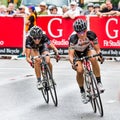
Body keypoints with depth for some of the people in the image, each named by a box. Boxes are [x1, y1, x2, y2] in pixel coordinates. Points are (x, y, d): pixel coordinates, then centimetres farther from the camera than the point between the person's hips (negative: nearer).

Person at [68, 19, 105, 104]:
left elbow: (97, 49, -23)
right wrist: (73, 62, -54)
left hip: (87, 50, 1)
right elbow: (70, 55, -34)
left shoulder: (91, 35, -30)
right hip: (77, 53, -1)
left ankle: (99, 83, -22)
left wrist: (99, 55, -45)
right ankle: (82, 92, -1)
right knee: (79, 70, -24)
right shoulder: (73, 39, -34)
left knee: (93, 58, -33)